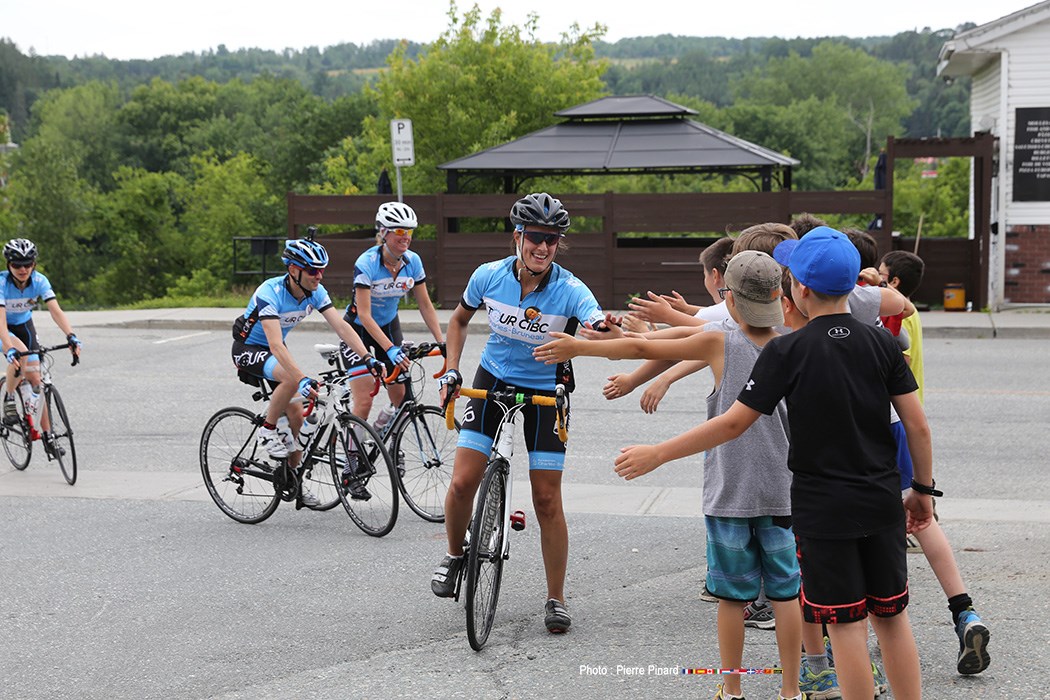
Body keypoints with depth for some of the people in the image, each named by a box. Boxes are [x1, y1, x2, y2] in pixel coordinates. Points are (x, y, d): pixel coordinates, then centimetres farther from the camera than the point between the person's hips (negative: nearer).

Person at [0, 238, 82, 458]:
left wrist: (71, 335, -47)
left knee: (35, 378, -4)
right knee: (20, 353, -35)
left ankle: (47, 434, 3)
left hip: (24, 325, 3)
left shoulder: (39, 281, -22)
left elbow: (56, 310, -31)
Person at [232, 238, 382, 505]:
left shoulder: (316, 292, -13)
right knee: (291, 380, -35)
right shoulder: (270, 293, -32)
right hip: (248, 349, -7)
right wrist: (302, 379, -52)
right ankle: (267, 431, -12)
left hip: (276, 349, 7)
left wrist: (368, 358, -32)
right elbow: (275, 345, -41)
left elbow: (342, 326, -18)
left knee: (296, 416, 1)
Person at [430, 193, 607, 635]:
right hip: (493, 381, 2)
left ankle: (556, 599, 11)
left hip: (545, 392, -2)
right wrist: (451, 371, -4)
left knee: (547, 499, -4)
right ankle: (455, 556, 23)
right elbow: (460, 319, 5)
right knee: (463, 483, -8)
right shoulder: (489, 276, -14)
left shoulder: (570, 290, -22)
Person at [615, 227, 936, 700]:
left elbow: (733, 424, -12)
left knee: (846, 625, 4)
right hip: (882, 502, 4)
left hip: (822, 510, -4)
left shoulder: (787, 351, -13)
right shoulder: (882, 344, -1)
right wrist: (923, 489, 13)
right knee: (892, 616, 15)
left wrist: (657, 454, -5)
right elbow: (917, 425, 0)